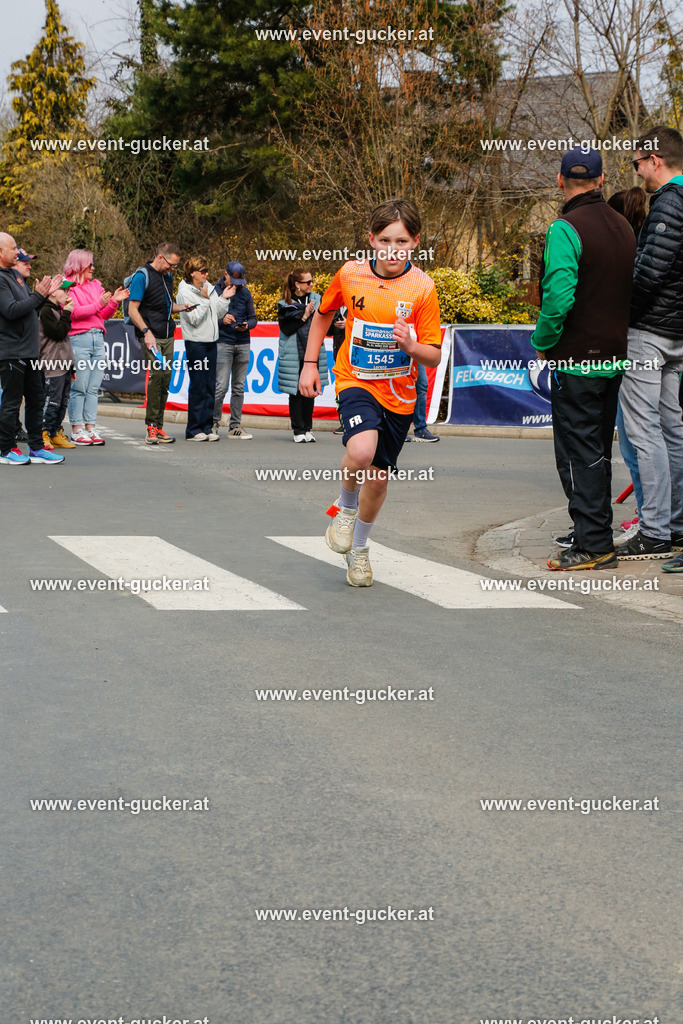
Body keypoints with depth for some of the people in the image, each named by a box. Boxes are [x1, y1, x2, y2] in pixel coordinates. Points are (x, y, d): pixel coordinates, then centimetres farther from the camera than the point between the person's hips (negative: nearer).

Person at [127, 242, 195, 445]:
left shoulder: (168, 276, 17)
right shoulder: (142, 276, -7)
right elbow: (133, 310, -10)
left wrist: (183, 306, 9)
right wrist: (146, 332, -21)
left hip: (168, 336, 7)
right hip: (151, 335, -7)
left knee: (165, 378, 3)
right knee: (157, 373, -19)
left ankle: (158, 427, 9)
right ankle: (151, 426, -13)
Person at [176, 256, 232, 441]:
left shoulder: (208, 287, 11)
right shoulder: (184, 292, -8)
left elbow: (217, 313, 13)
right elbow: (195, 319, -14)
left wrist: (224, 299, 0)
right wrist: (205, 299, -16)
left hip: (211, 342, 7)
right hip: (195, 343, -7)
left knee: (210, 386, 6)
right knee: (198, 387, -6)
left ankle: (207, 427, 12)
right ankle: (193, 430, 0)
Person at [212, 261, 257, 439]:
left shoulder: (245, 293, 11)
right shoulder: (215, 291, 0)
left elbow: (253, 318, 14)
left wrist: (246, 325, -8)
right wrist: (221, 320, -18)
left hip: (243, 344, 4)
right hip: (223, 343, -4)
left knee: (239, 387, 6)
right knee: (221, 386, -10)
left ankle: (235, 426, 11)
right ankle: (214, 423, 2)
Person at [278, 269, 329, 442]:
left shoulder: (316, 299, 8)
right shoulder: (285, 304, -2)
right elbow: (286, 329, -11)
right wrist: (304, 317, -13)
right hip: (293, 355, -3)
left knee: (310, 392, 6)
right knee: (296, 392, -1)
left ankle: (308, 429, 15)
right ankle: (298, 430, 6)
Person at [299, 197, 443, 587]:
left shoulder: (423, 288, -12)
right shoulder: (350, 274, -8)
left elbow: (434, 357, -8)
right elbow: (324, 313, 13)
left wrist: (411, 346, -29)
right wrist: (310, 363, 9)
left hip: (399, 393, 1)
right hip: (356, 381, -1)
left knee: (379, 478, 9)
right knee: (361, 451, -30)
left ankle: (359, 548, 36)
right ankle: (346, 510, 2)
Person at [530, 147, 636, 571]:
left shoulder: (566, 228, -15)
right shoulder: (624, 226, 8)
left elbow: (559, 297, -23)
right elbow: (631, 291, 13)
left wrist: (542, 342, -9)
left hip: (576, 361, -7)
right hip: (615, 357, 7)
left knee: (578, 453, -3)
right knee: (598, 450, 17)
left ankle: (593, 544, -5)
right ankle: (597, 533, 24)